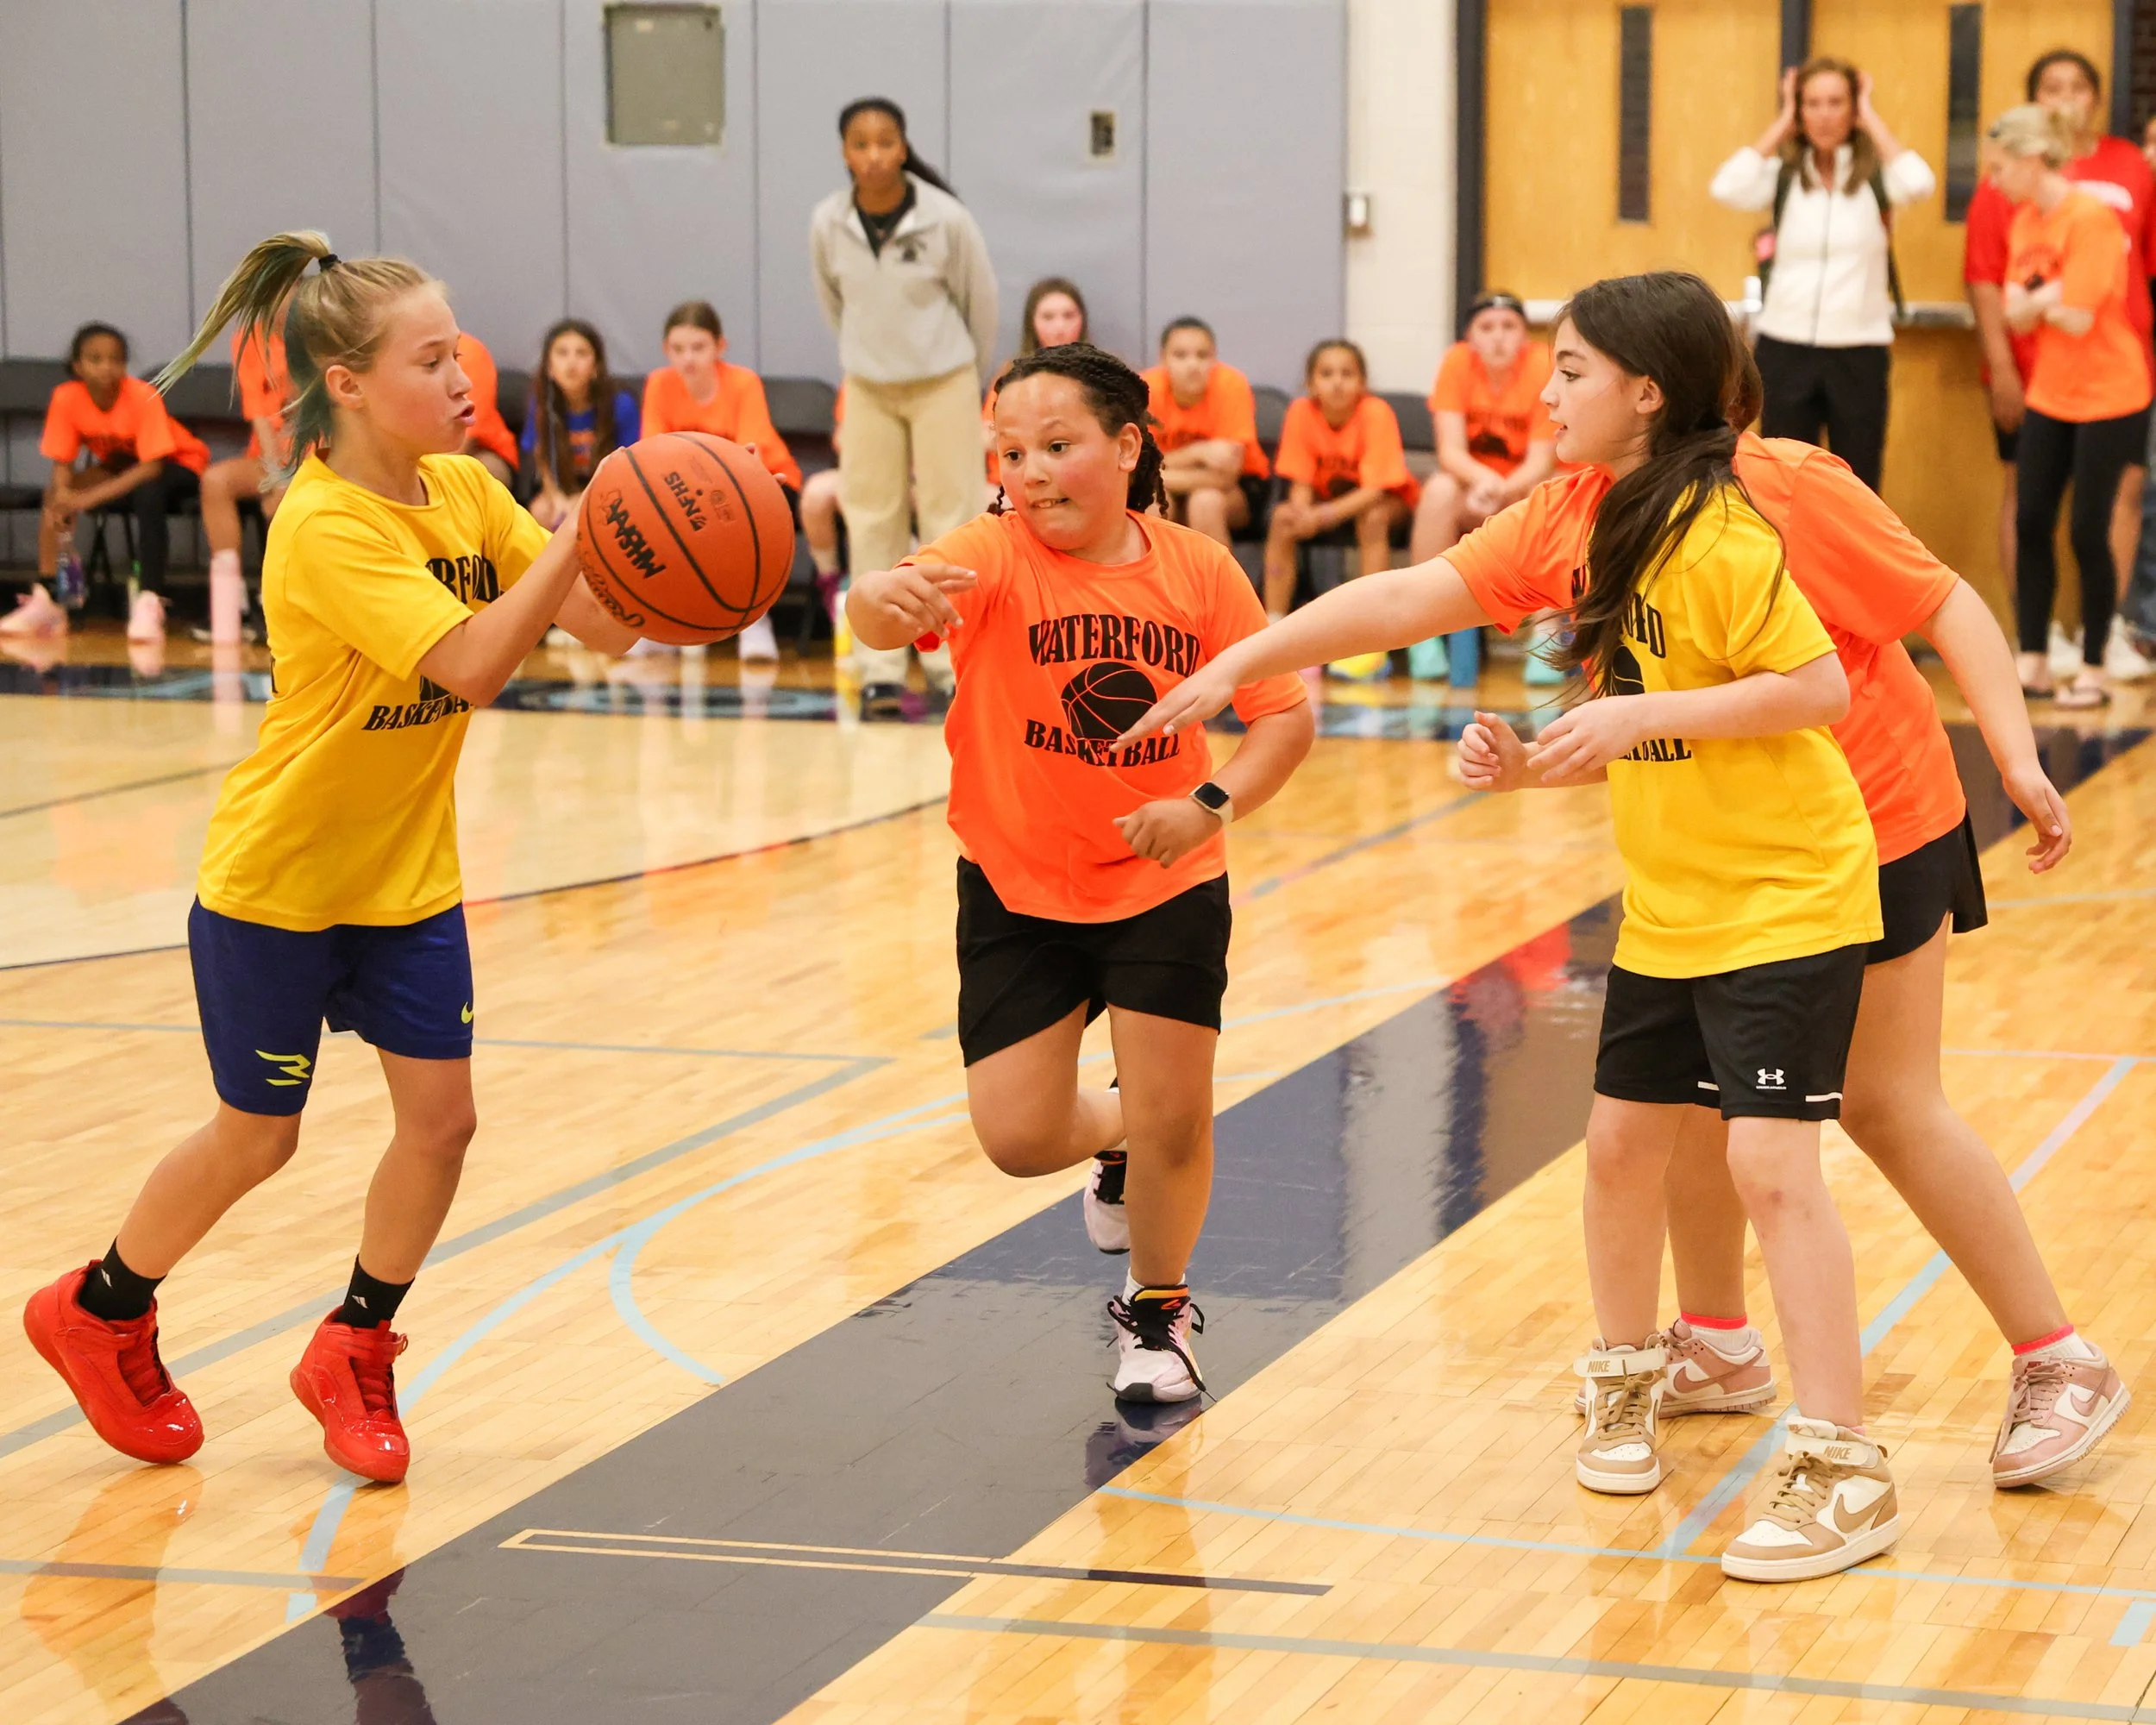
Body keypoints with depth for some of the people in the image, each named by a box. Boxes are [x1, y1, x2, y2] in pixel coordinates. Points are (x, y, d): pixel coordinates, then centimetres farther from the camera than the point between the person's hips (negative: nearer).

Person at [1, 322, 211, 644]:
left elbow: (151, 468, -34)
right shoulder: (66, 398, -19)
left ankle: (149, 601, -39)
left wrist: (88, 498, -42)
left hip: (175, 465, -4)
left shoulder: (143, 397, -30)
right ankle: (45, 600, -18)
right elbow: (62, 464, -15)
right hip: (119, 466, 5)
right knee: (55, 493, -20)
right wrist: (61, 501, -38)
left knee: (148, 493, -38)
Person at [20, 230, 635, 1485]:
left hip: (407, 873, 6)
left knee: (441, 1116, 0)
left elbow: (605, 625, -10)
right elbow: (473, 665, -36)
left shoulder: (467, 489, -4)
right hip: (278, 878, -6)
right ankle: (100, 1313, 34)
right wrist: (579, 531, -41)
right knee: (259, 1139, 8)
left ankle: (355, 1351, 22)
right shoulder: (327, 530, -26)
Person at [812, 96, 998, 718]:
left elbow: (981, 304, -3)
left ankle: (953, 665, 4)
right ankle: (880, 670, 7)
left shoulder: (945, 219, -17)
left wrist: (966, 375, 8)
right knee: (872, 526, 2)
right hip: (867, 388, 3)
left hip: (944, 385, -3)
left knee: (950, 520, -2)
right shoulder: (827, 223, -9)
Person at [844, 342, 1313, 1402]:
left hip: (1165, 888, 1)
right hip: (1016, 889, 0)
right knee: (1019, 1138, -3)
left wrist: (1211, 804, -24)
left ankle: (1156, 1311, 28)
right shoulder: (994, 555, -18)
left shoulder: (1197, 570, -11)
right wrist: (886, 599, -65)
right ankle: (1115, 1135, 35)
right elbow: (884, 606, -39)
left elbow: (1285, 714, -6)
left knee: (1173, 1123, -1)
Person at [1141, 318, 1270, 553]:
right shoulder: (1148, 388, -19)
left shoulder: (1232, 385, -22)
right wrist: (1197, 452, -34)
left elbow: (1227, 472, -23)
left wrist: (1162, 475, -26)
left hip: (1236, 486, -1)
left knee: (1206, 501, -32)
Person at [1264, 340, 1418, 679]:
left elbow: (1375, 489, -30)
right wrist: (1301, 514, -36)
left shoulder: (1375, 412, -28)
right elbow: (1300, 483, -13)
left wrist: (1323, 516, -43)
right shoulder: (1302, 412, -18)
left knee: (1372, 518, -36)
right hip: (1329, 496, 3)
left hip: (1389, 502, -3)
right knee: (1282, 518, -23)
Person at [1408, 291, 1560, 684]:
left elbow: (1541, 460, -19)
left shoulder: (1543, 365, -16)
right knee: (1440, 490, -31)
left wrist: (1504, 488, -39)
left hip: (1525, 486, -1)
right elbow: (1450, 450, -19)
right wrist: (1483, 479, -41)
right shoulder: (1457, 362, -13)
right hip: (1471, 485, 1)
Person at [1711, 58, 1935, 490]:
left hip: (1859, 352, -1)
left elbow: (1919, 183, -21)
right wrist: (1783, 124, -4)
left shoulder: (1876, 174, 0)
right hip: (1784, 349, 1)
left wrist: (1870, 117, -8)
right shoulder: (1783, 174, 4)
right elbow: (1727, 188, -14)